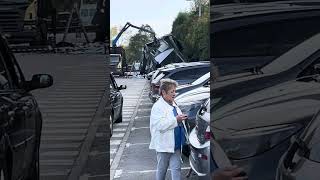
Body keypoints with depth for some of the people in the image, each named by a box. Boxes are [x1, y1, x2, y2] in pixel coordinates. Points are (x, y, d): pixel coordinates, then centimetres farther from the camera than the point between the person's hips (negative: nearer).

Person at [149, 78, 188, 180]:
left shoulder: (174, 105, 12)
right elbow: (160, 125, -25)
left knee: (176, 169, 4)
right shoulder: (158, 107, -15)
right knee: (162, 169, 9)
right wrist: (176, 120, -26)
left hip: (175, 144, 7)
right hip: (164, 145, -7)